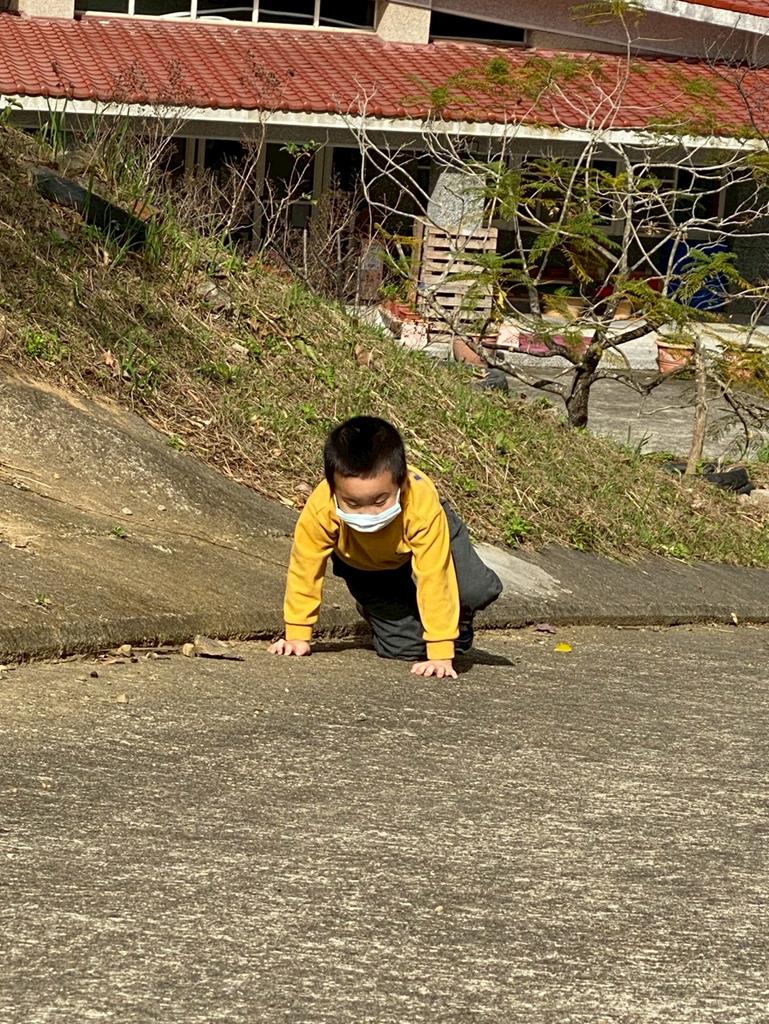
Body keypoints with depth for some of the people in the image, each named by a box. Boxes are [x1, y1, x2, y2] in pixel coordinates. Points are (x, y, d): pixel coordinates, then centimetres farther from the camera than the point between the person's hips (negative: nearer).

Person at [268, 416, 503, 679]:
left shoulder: (423, 507, -43)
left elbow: (434, 578, -39)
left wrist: (441, 655, -39)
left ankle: (454, 635, 9)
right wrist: (297, 636, -16)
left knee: (477, 592, -25)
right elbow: (305, 569, -24)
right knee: (404, 647, -14)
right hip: (361, 563, 0)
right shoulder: (320, 509, -40)